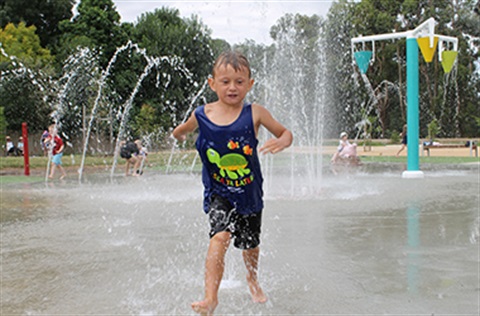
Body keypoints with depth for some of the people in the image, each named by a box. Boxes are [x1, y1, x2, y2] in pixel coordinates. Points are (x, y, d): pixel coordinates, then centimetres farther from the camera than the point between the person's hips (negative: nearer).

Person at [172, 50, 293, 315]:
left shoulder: (254, 113, -13)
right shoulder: (201, 115, -8)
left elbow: (285, 132, -5)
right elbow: (181, 131, 16)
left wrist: (281, 142, -22)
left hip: (249, 192, 2)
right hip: (218, 193, -1)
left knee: (250, 244, 20)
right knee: (220, 236, -26)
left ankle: (252, 281, 50)